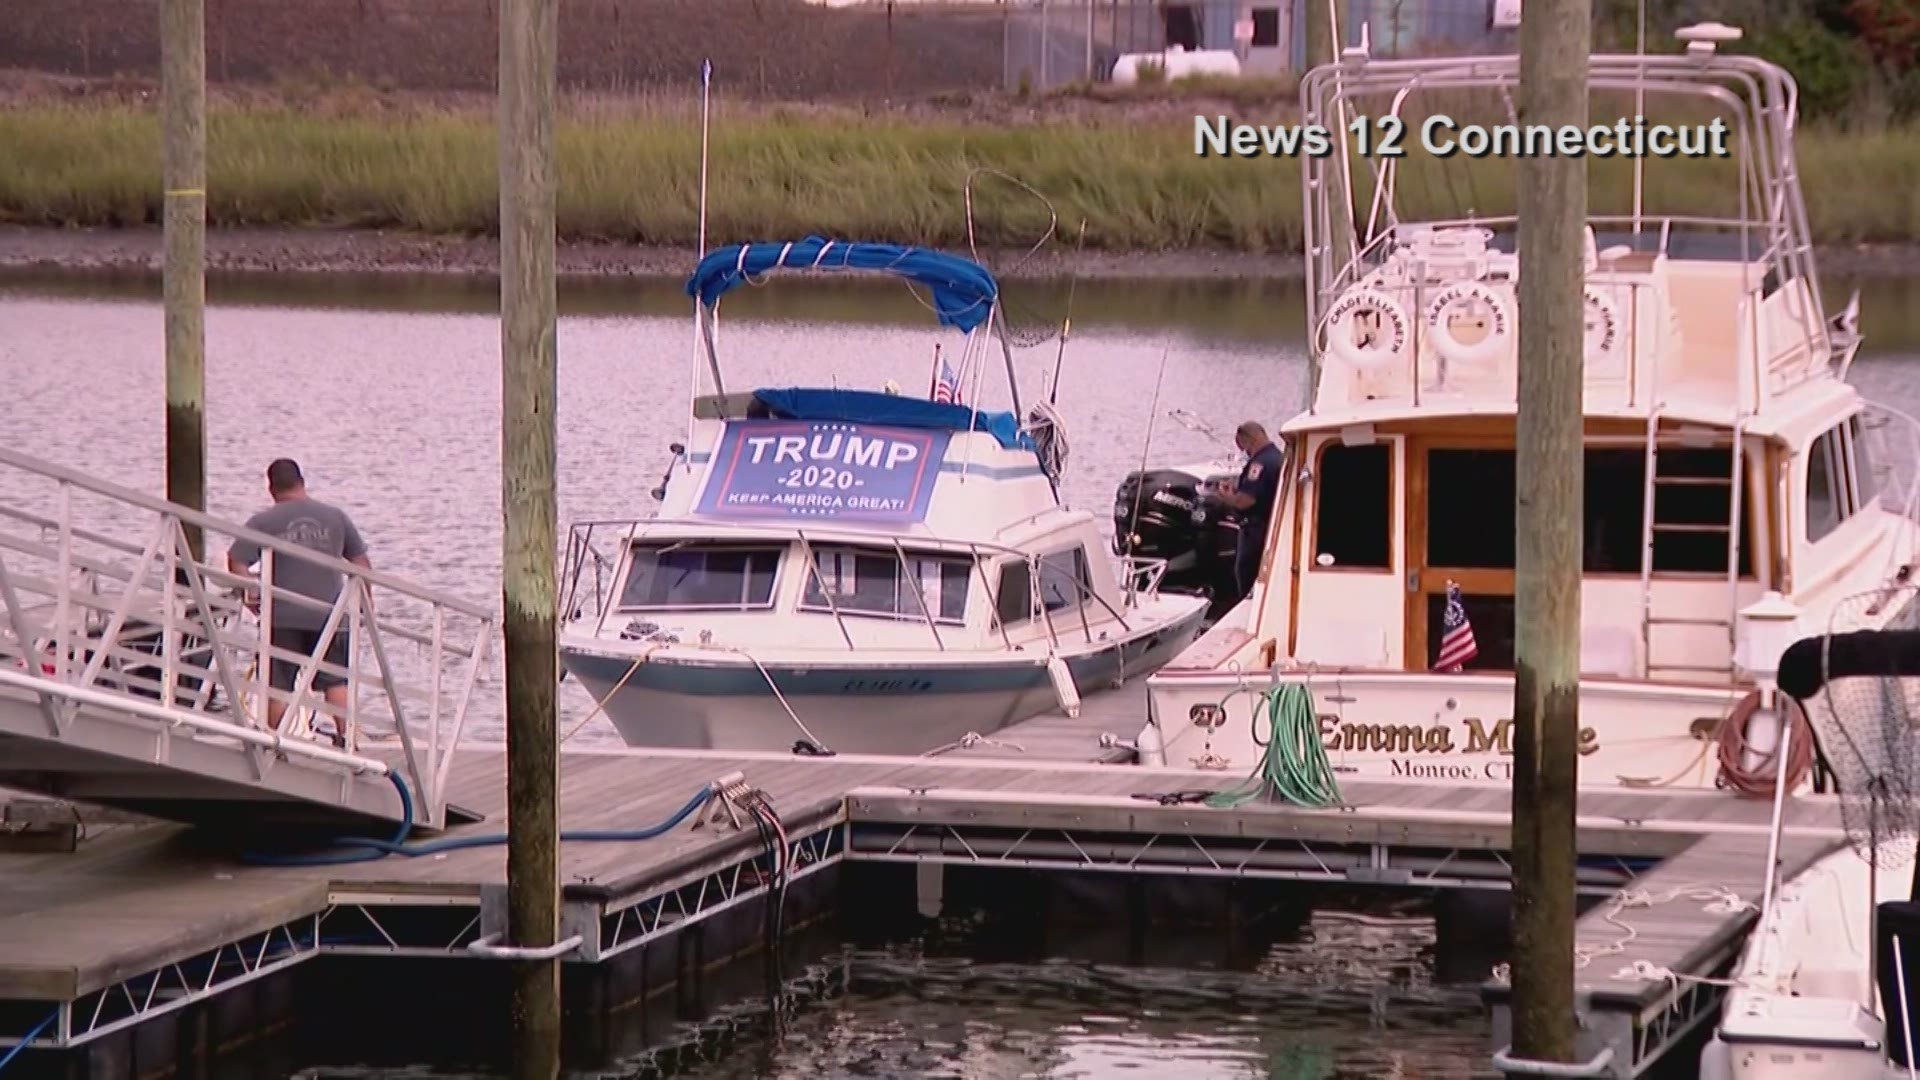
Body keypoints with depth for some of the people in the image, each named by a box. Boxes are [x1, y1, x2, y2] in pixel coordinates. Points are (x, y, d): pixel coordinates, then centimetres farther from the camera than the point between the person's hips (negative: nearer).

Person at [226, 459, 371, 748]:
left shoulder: (262, 523, -1)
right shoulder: (335, 517, 6)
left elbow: (236, 563, -9)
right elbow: (361, 563, 11)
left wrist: (250, 594, 4)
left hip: (282, 616, -2)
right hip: (329, 615, 2)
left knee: (278, 685, 5)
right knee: (336, 681, 8)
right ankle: (346, 738, -1)